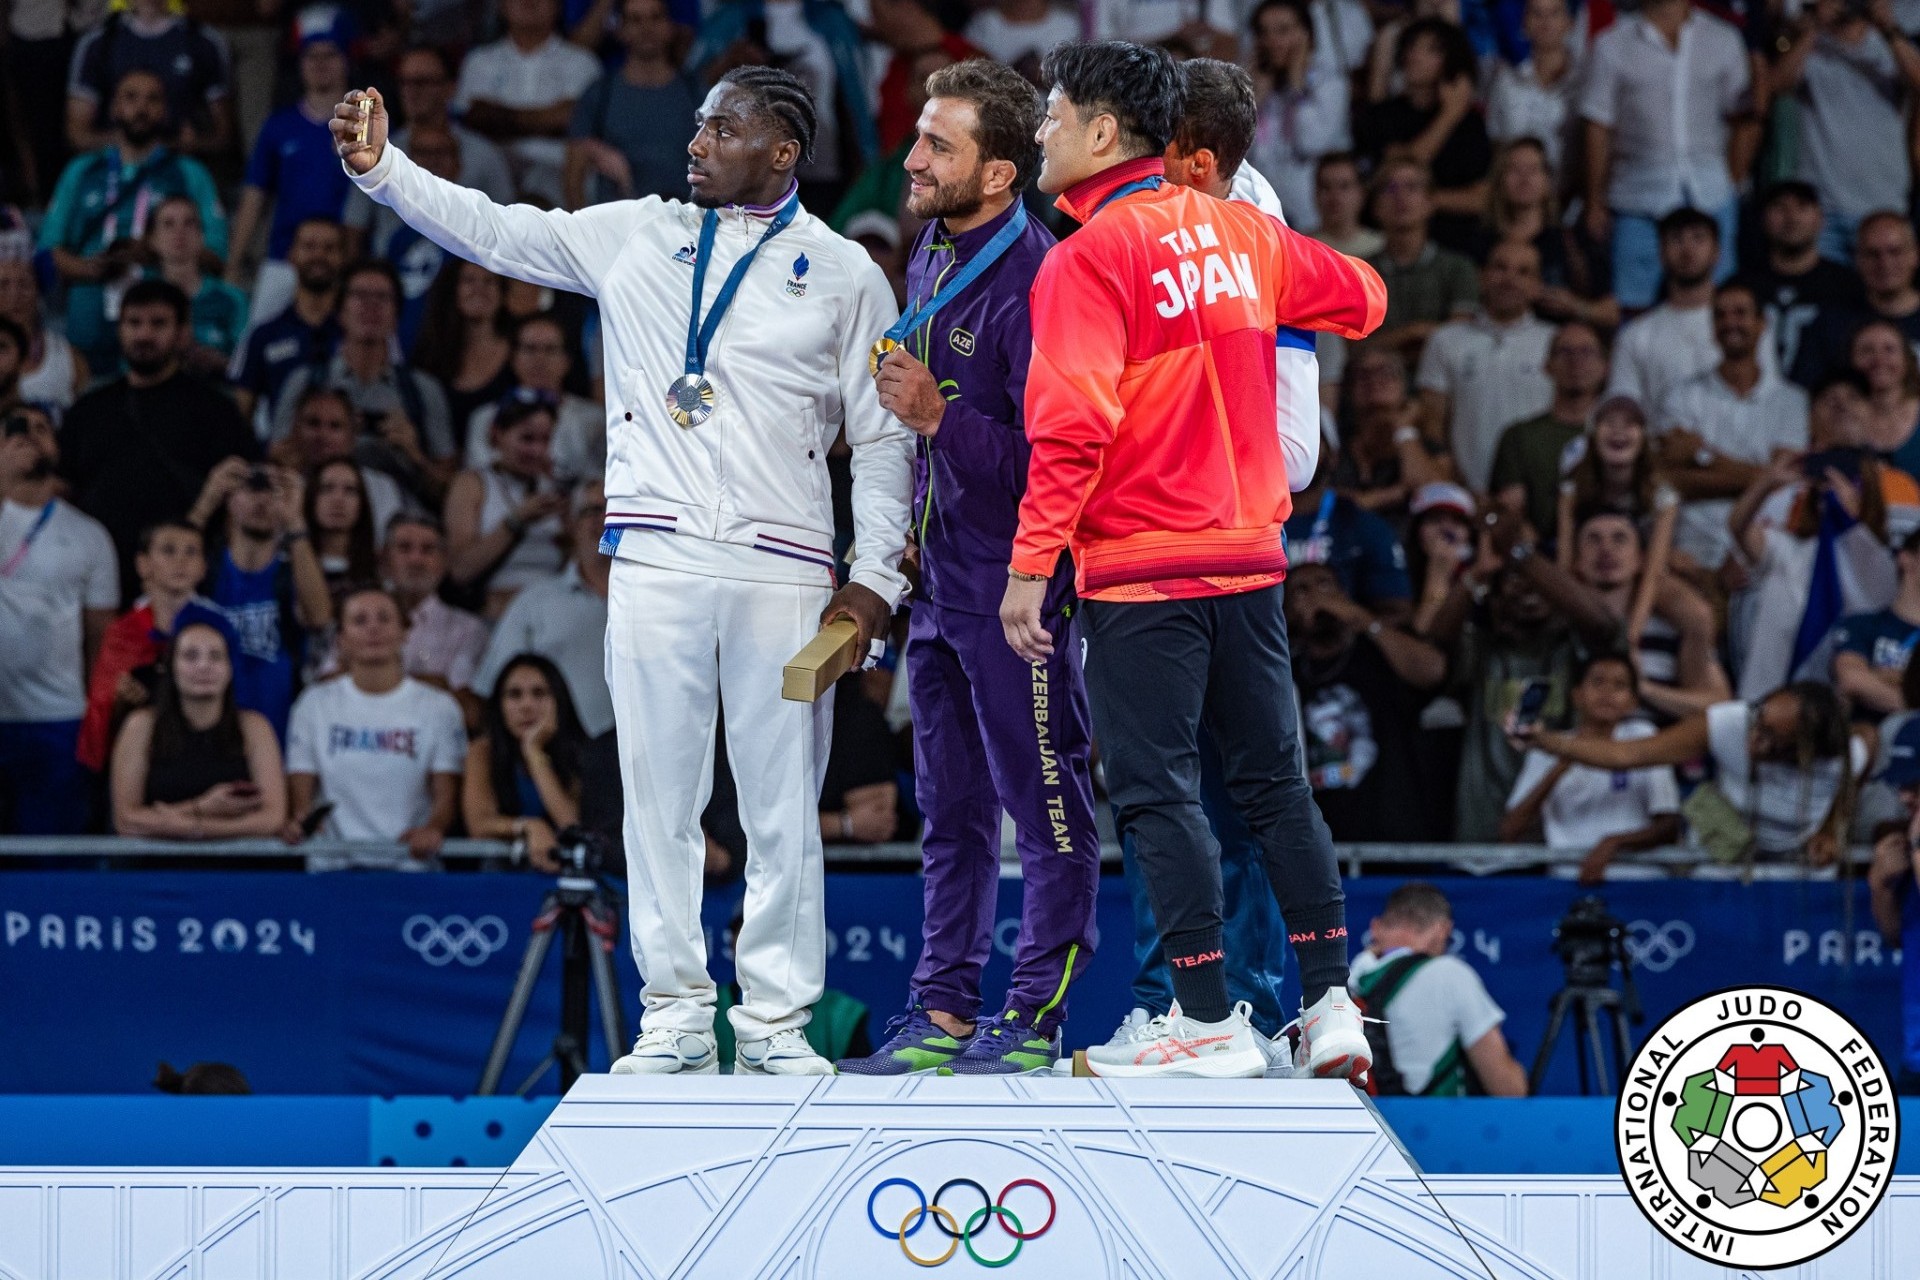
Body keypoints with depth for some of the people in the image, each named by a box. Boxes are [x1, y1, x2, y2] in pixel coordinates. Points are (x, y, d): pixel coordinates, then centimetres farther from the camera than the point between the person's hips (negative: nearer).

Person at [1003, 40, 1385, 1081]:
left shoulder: (1089, 259, -12)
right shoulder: (1238, 232, 8)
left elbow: (1072, 427, -19)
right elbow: (1361, 297, 24)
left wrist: (1029, 566, -16)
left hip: (1140, 571, -7)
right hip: (1249, 559, 7)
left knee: (1156, 791, -1)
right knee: (1274, 781, 12)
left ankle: (1208, 1019, -2)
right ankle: (1330, 1003, 10)